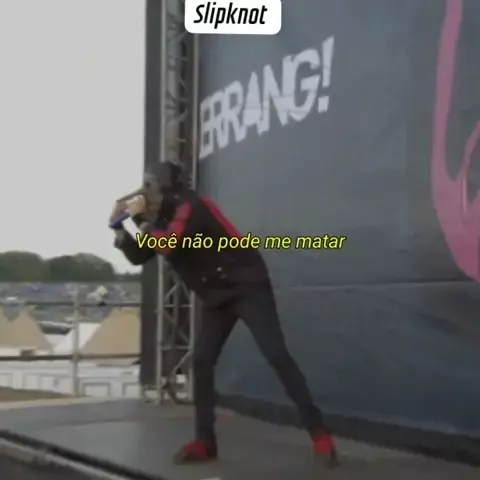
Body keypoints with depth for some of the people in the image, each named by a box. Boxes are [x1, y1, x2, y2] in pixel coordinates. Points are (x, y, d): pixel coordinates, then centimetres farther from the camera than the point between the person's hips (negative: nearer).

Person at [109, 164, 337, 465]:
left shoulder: (188, 205, -14)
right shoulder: (161, 219, 11)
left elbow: (166, 245, -27)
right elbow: (138, 257, 9)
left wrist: (141, 219, -17)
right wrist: (119, 227, -4)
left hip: (247, 287, -9)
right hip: (216, 297, 9)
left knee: (276, 355, -16)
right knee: (202, 362, 1)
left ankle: (320, 435, -17)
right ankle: (205, 443, 8)